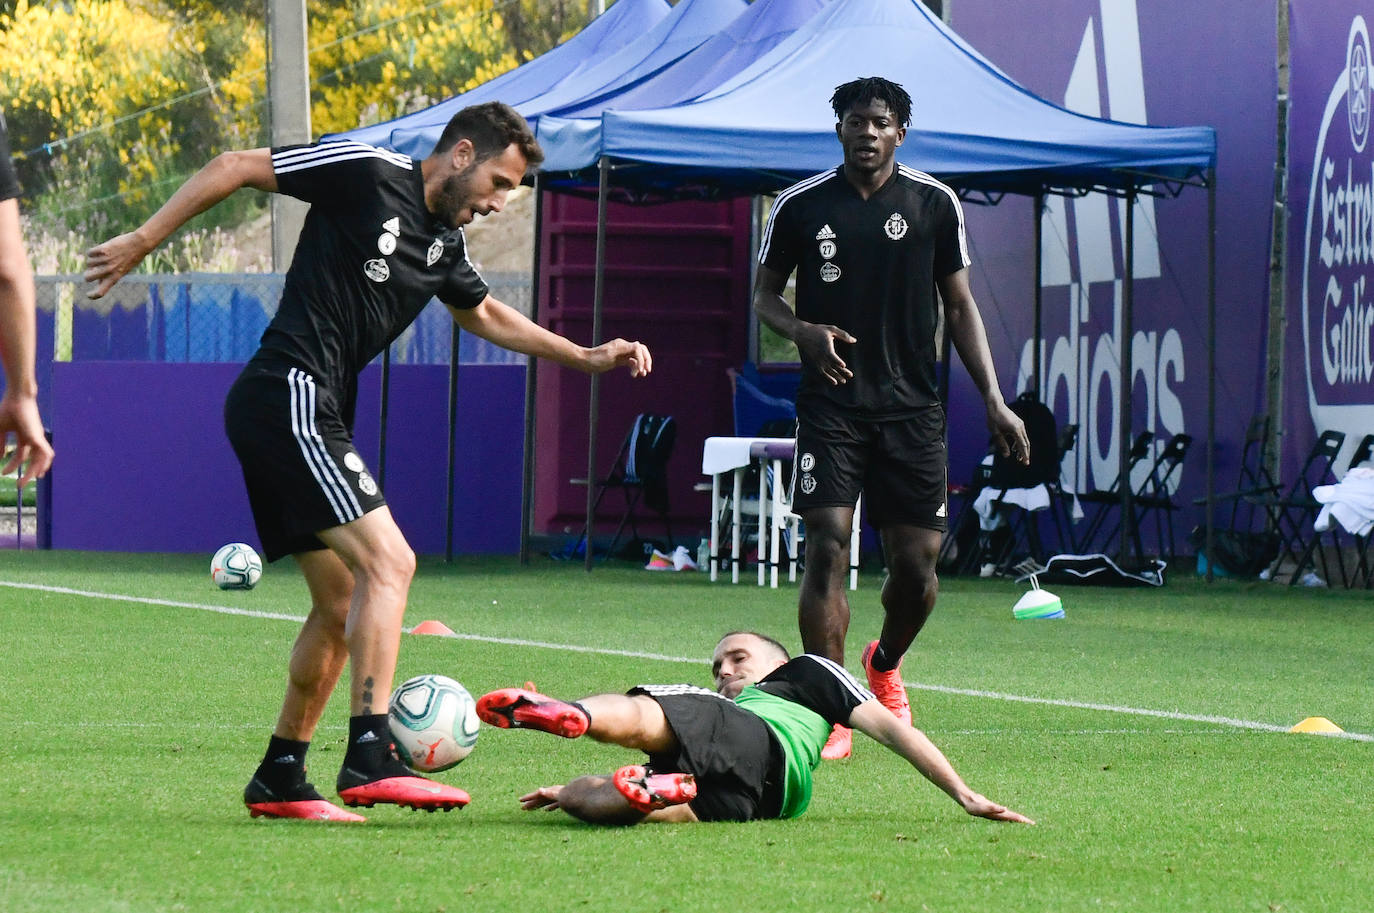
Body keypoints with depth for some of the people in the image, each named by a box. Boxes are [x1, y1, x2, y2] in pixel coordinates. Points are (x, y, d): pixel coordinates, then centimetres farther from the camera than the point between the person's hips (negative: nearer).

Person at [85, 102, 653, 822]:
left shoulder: (445, 242, 17)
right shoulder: (368, 173, -8)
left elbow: (486, 314, 38)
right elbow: (234, 168, -6)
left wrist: (587, 358, 33)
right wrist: (142, 241, -7)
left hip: (314, 417, 10)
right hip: (289, 399, -10)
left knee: (342, 603, 12)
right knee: (389, 561, -18)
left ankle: (280, 778, 19)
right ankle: (370, 758, -23)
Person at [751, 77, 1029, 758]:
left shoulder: (935, 204, 4)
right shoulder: (800, 206, 2)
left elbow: (959, 305, 10)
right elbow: (764, 294, 12)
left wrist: (993, 401, 3)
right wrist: (804, 331, -10)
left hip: (912, 408, 1)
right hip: (830, 404, -1)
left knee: (917, 563, 1)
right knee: (827, 551, -14)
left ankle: (885, 665, 32)